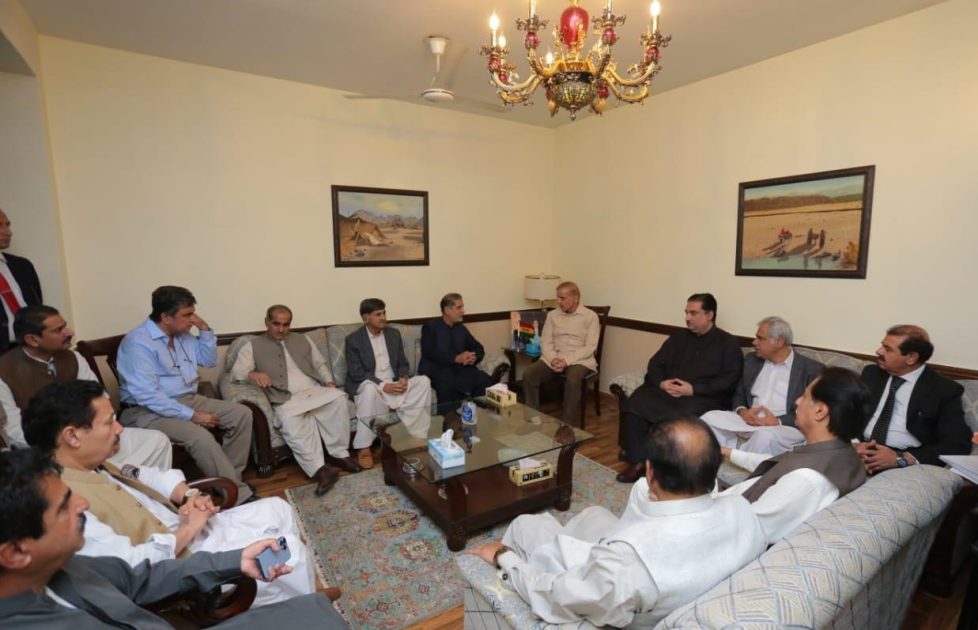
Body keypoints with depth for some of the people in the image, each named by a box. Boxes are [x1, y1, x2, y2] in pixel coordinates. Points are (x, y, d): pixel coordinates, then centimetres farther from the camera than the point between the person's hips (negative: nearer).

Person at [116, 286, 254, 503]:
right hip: (149, 411, -8)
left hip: (188, 400, 9)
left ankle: (229, 479, -1)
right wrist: (192, 415, -26)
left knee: (241, 414, -6)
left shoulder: (182, 334, 6)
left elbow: (209, 360, 16)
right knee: (199, 436, -33)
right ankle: (238, 495, -21)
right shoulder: (138, 342, -19)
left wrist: (205, 329, 0)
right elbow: (147, 395, -26)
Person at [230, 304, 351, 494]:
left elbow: (320, 364, 23)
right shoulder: (252, 346, 13)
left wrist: (329, 382, 3)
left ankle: (339, 453, -20)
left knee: (339, 397, -29)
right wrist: (252, 374, -22)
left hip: (315, 391, 3)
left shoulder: (303, 340, 22)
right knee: (290, 421, -37)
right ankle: (319, 469, -37)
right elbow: (236, 371, 1)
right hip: (287, 400, -2)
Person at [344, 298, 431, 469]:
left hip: (394, 384, 5)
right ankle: (363, 448, -29)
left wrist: (403, 378, -14)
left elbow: (402, 363, 9)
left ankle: (419, 436, -13)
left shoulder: (394, 334, 7)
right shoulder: (353, 339, -8)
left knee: (423, 381, -18)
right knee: (370, 389, -39)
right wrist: (383, 385, -26)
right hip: (366, 386, -4)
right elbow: (356, 373, -15)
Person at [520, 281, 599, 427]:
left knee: (572, 381, -37)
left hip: (580, 360, -3)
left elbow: (590, 347, -8)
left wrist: (567, 361, -19)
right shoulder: (552, 315, 11)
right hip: (554, 359, 4)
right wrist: (553, 359, -15)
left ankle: (569, 424, -22)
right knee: (528, 375, -22)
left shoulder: (590, 316, 0)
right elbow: (545, 342, 5)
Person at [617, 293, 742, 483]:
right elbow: (655, 364, 15)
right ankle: (638, 462, -15)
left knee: (686, 415, -37)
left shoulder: (728, 343, 7)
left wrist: (693, 389, -16)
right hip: (667, 392, 4)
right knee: (636, 403, -23)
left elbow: (729, 381, -5)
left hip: (705, 397, -4)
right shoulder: (678, 338, 21)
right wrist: (661, 382, -7)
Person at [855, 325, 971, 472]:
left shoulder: (945, 390, 2)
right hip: (860, 453, 2)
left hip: (903, 466, -2)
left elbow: (958, 445, -6)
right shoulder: (871, 373, 12)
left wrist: (901, 458, -19)